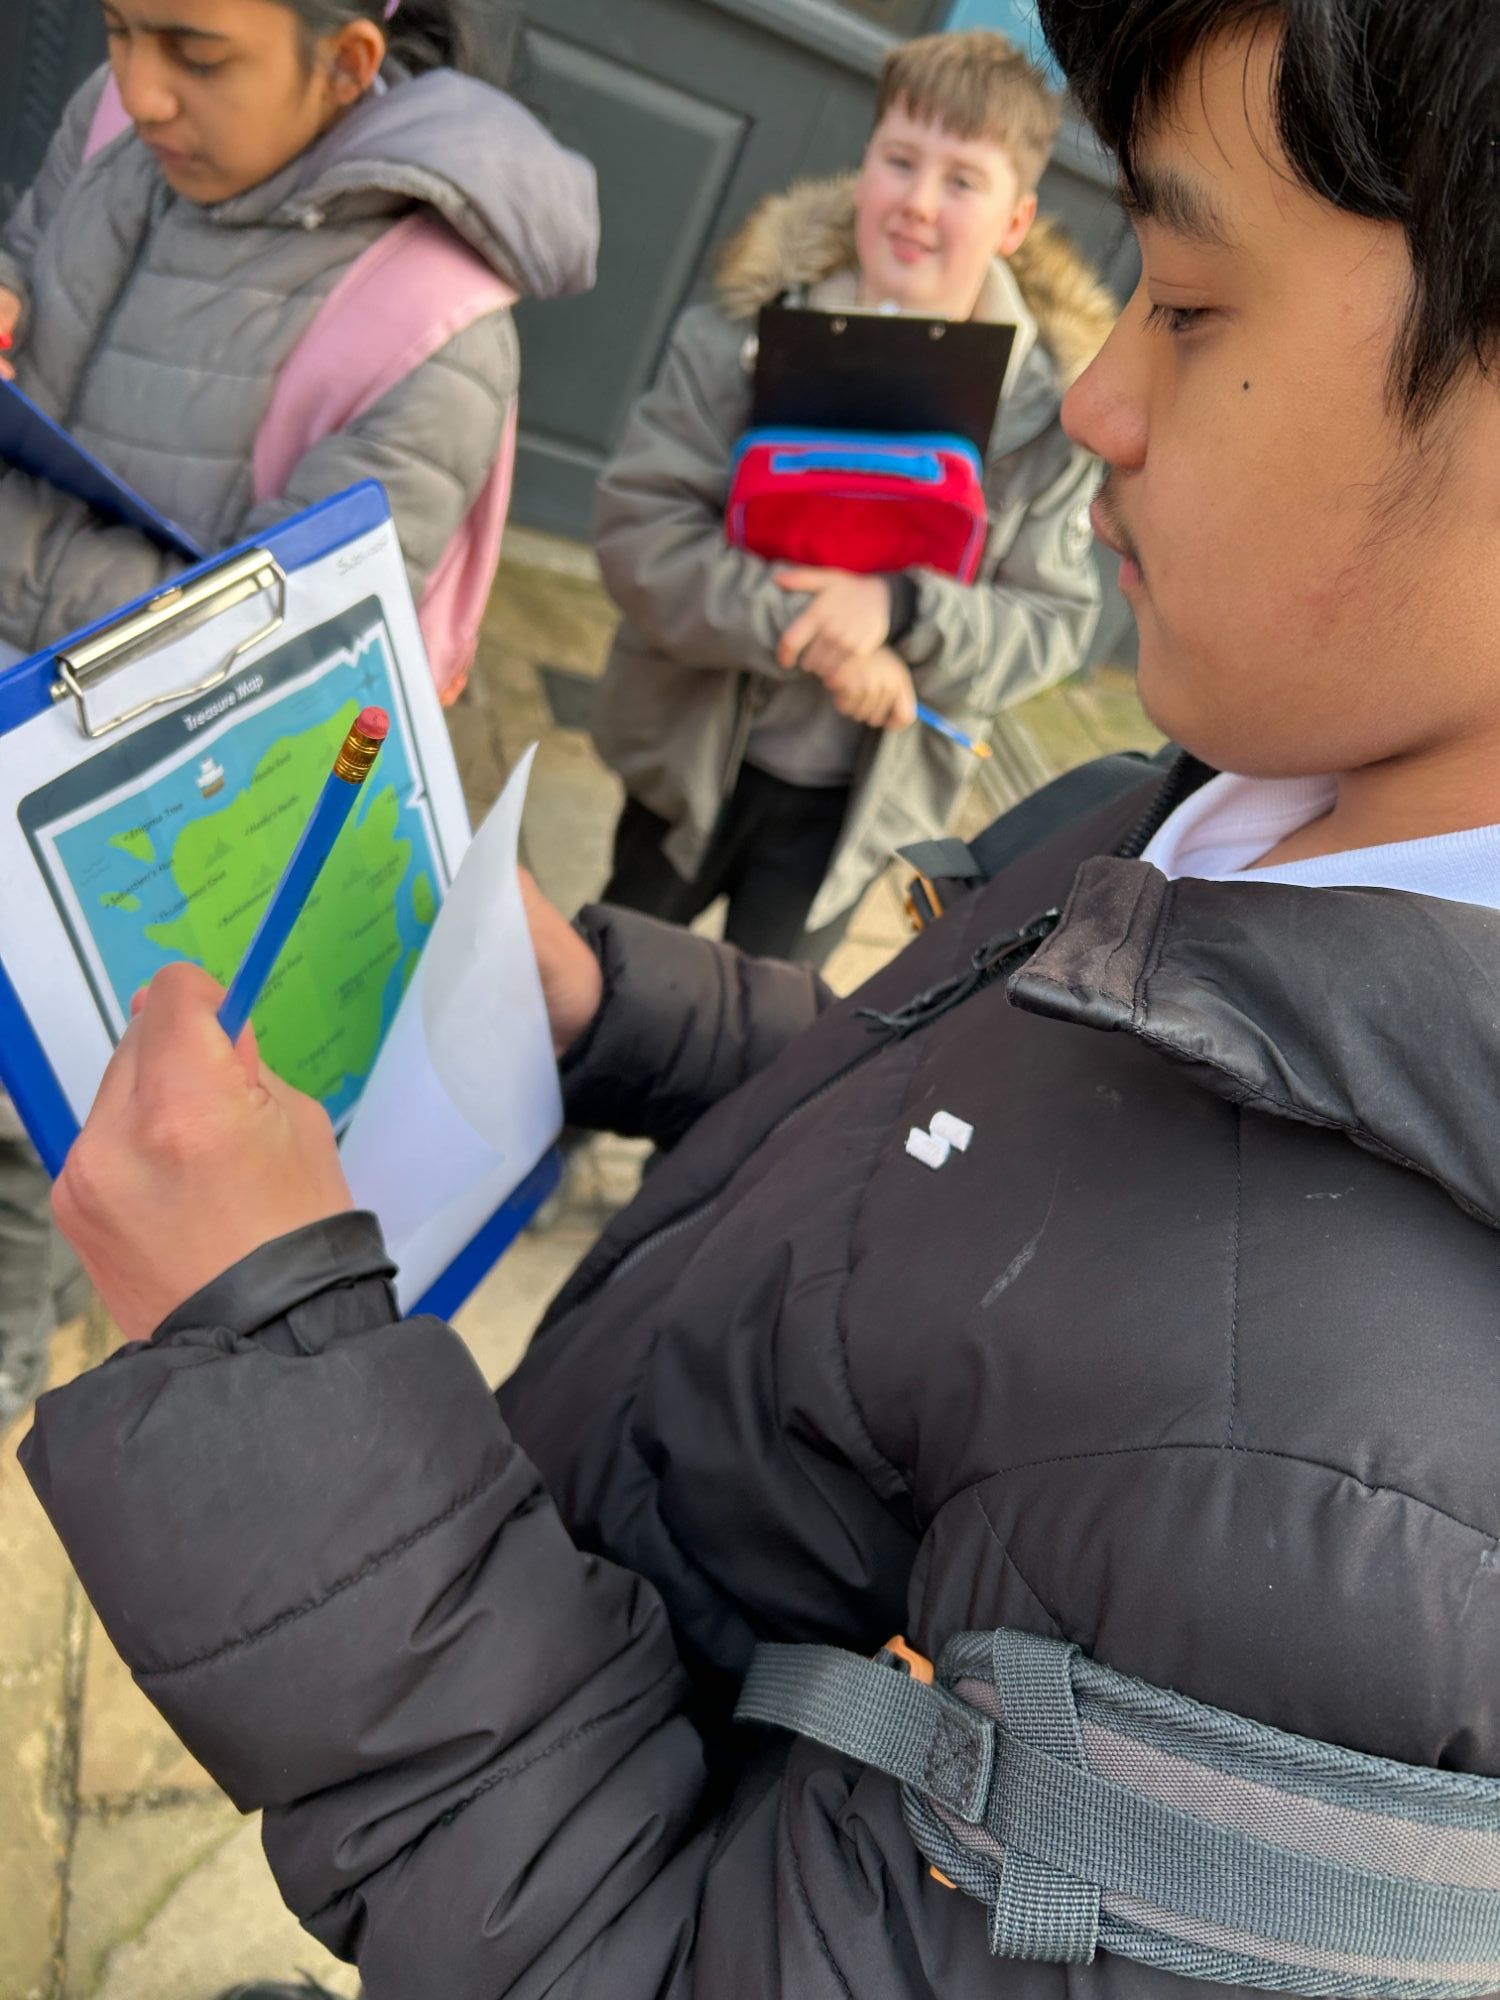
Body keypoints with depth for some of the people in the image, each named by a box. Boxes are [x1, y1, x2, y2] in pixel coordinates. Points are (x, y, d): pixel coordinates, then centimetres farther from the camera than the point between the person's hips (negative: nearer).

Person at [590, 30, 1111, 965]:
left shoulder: (1053, 402, -14)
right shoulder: (748, 326, -15)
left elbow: (1054, 624, -14)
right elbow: (639, 521, -21)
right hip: (693, 752, 1)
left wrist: (901, 610, -32)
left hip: (858, 803, 0)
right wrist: (808, 630, -32)